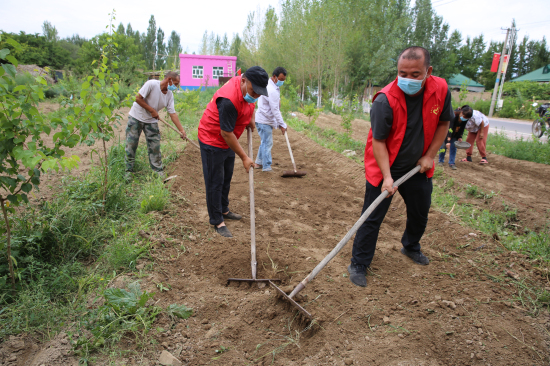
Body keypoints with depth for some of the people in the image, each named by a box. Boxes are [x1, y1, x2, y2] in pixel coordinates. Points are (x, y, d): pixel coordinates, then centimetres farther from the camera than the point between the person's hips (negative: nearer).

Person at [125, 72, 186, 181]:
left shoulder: (169, 95, -4)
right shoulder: (151, 84, -21)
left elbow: (173, 113, -5)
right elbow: (138, 98, -20)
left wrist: (181, 130, -12)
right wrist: (152, 110, -18)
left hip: (151, 121, 4)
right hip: (136, 118, -4)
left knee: (155, 146, 2)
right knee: (131, 145, 1)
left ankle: (158, 170, 14)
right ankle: (129, 170, 14)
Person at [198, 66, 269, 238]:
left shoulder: (248, 88, -7)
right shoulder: (229, 99, -34)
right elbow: (226, 133, -30)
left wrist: (251, 117, 4)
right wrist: (244, 157, -24)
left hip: (227, 141, 9)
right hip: (212, 141, -9)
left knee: (226, 178, 20)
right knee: (215, 182, -1)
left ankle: (224, 210, 37)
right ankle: (217, 222, 10)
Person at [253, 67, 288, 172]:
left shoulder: (269, 85, 11)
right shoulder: (272, 90, -22)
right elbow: (275, 110, -22)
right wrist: (282, 125, -16)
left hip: (265, 120, 10)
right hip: (264, 121, -10)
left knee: (265, 142, 18)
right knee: (267, 143, -5)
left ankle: (258, 163, 28)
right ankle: (266, 167, 1)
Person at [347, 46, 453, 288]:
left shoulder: (440, 90, -12)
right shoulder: (385, 100, -26)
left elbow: (443, 123, 4)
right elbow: (378, 140, -22)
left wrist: (429, 156, -3)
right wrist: (387, 177, -28)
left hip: (417, 167, 5)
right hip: (384, 167, -5)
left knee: (420, 212, 21)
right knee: (372, 218, -4)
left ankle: (411, 247, 49)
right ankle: (358, 265, 11)